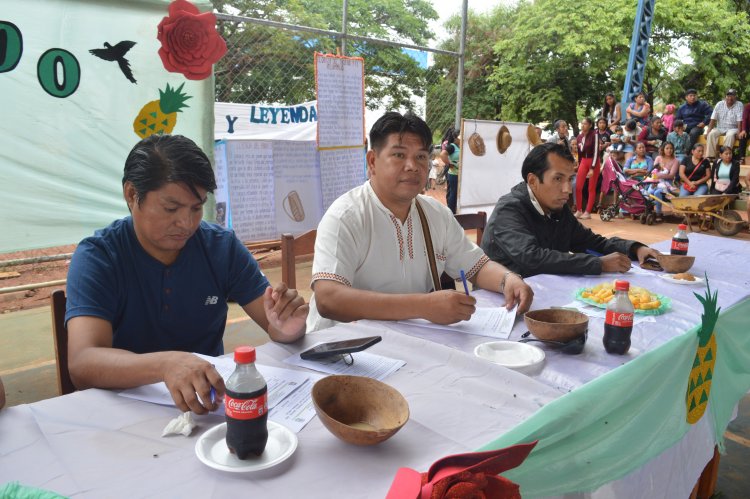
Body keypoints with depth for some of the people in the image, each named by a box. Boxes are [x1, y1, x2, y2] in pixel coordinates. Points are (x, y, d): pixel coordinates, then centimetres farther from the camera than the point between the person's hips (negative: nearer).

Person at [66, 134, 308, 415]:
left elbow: (276, 326, -3)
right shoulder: (96, 257, -12)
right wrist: (166, 364, -45)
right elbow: (82, 364, -25)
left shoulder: (223, 247, -3)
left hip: (211, 400, 2)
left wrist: (286, 329, -28)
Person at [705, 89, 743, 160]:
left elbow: (739, 121, -12)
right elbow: (713, 119, -2)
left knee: (730, 135, -36)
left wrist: (739, 132, -25)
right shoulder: (719, 104, 3)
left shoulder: (739, 105, -4)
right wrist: (708, 131, -13)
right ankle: (710, 156, -31)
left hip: (732, 128, -2)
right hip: (720, 128, 2)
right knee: (711, 134, -28)